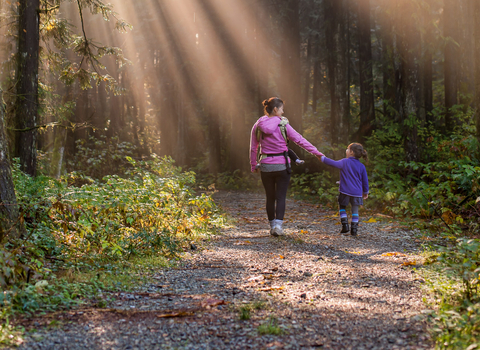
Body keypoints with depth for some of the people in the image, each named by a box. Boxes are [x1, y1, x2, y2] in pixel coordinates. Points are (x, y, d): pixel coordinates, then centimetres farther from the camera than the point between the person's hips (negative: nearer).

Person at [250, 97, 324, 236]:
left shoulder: (257, 126, 1)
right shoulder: (283, 125, -7)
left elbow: (253, 148, 7)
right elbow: (300, 140, -6)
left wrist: (254, 166, 18)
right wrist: (317, 153, -2)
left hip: (266, 166, 3)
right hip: (282, 165, -3)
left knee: (270, 197, 14)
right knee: (281, 197, 2)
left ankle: (272, 226, 19)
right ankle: (278, 225, -11)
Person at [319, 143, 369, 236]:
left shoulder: (345, 162, -6)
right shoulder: (361, 166, 4)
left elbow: (334, 163, -4)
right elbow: (365, 180, 8)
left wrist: (322, 158, 9)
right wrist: (365, 192, 21)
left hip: (345, 191, -2)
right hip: (357, 192, 2)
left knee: (342, 208, 16)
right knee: (355, 210, 9)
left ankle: (345, 225, 5)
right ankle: (354, 229, 5)